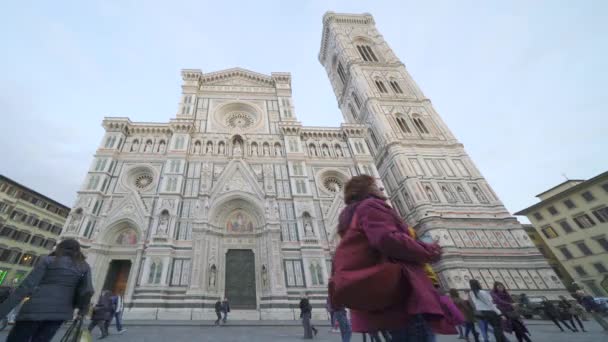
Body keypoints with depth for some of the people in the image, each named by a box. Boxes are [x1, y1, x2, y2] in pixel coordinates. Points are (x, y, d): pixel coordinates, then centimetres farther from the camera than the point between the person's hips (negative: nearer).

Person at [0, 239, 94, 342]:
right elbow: (87, 292, -1)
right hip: (61, 312, 3)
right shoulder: (84, 267, 8)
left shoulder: (49, 260, 3)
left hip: (37, 309, -3)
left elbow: (27, 286, -7)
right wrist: (82, 310, 15)